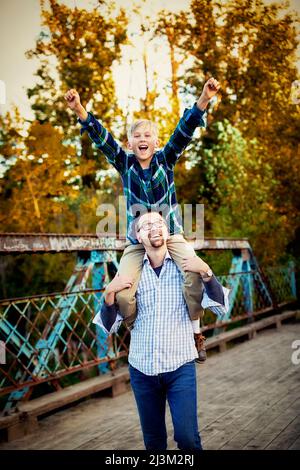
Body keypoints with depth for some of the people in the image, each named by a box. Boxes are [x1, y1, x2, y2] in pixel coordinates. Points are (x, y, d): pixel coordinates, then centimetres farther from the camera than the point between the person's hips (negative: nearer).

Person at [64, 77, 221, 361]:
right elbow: (101, 138, -14)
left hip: (171, 235, -1)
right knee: (122, 293, -18)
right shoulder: (125, 163, -1)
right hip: (137, 241, 1)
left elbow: (184, 130, -16)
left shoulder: (165, 160, -2)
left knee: (195, 270, -29)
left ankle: (195, 333, -8)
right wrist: (80, 111, -29)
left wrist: (203, 100, -31)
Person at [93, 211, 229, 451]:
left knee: (187, 437, -8)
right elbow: (109, 326, 3)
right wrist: (110, 292, -14)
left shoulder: (185, 266, 1)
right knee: (153, 440, 11)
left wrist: (206, 272, -19)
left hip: (180, 367, -1)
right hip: (142, 368, 2)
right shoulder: (130, 273, 3)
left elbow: (221, 307, -5)